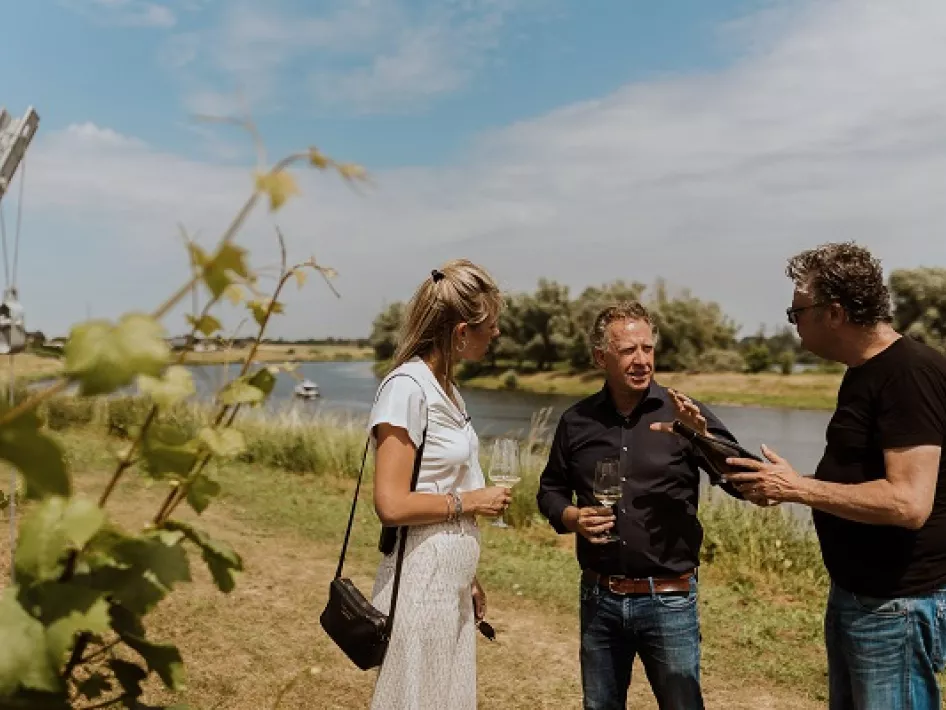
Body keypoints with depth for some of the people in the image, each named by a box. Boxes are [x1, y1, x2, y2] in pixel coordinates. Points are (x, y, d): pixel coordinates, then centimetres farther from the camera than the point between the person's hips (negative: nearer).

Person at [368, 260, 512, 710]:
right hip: (422, 584, -8)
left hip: (452, 584, 8)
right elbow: (392, 504, -22)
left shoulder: (444, 386, 9)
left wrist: (467, 578, 14)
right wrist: (469, 502, -10)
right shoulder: (407, 388, -18)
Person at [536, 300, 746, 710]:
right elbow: (550, 491, 13)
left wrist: (703, 437, -28)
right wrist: (571, 517, -8)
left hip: (668, 600, -2)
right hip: (599, 598, 3)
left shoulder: (682, 414, -5)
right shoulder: (577, 421, 2)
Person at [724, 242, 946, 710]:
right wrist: (787, 485, 5)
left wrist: (798, 488, -21)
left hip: (897, 607, -9)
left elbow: (909, 502, -28)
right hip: (853, 596, 9)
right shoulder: (864, 373, 9)